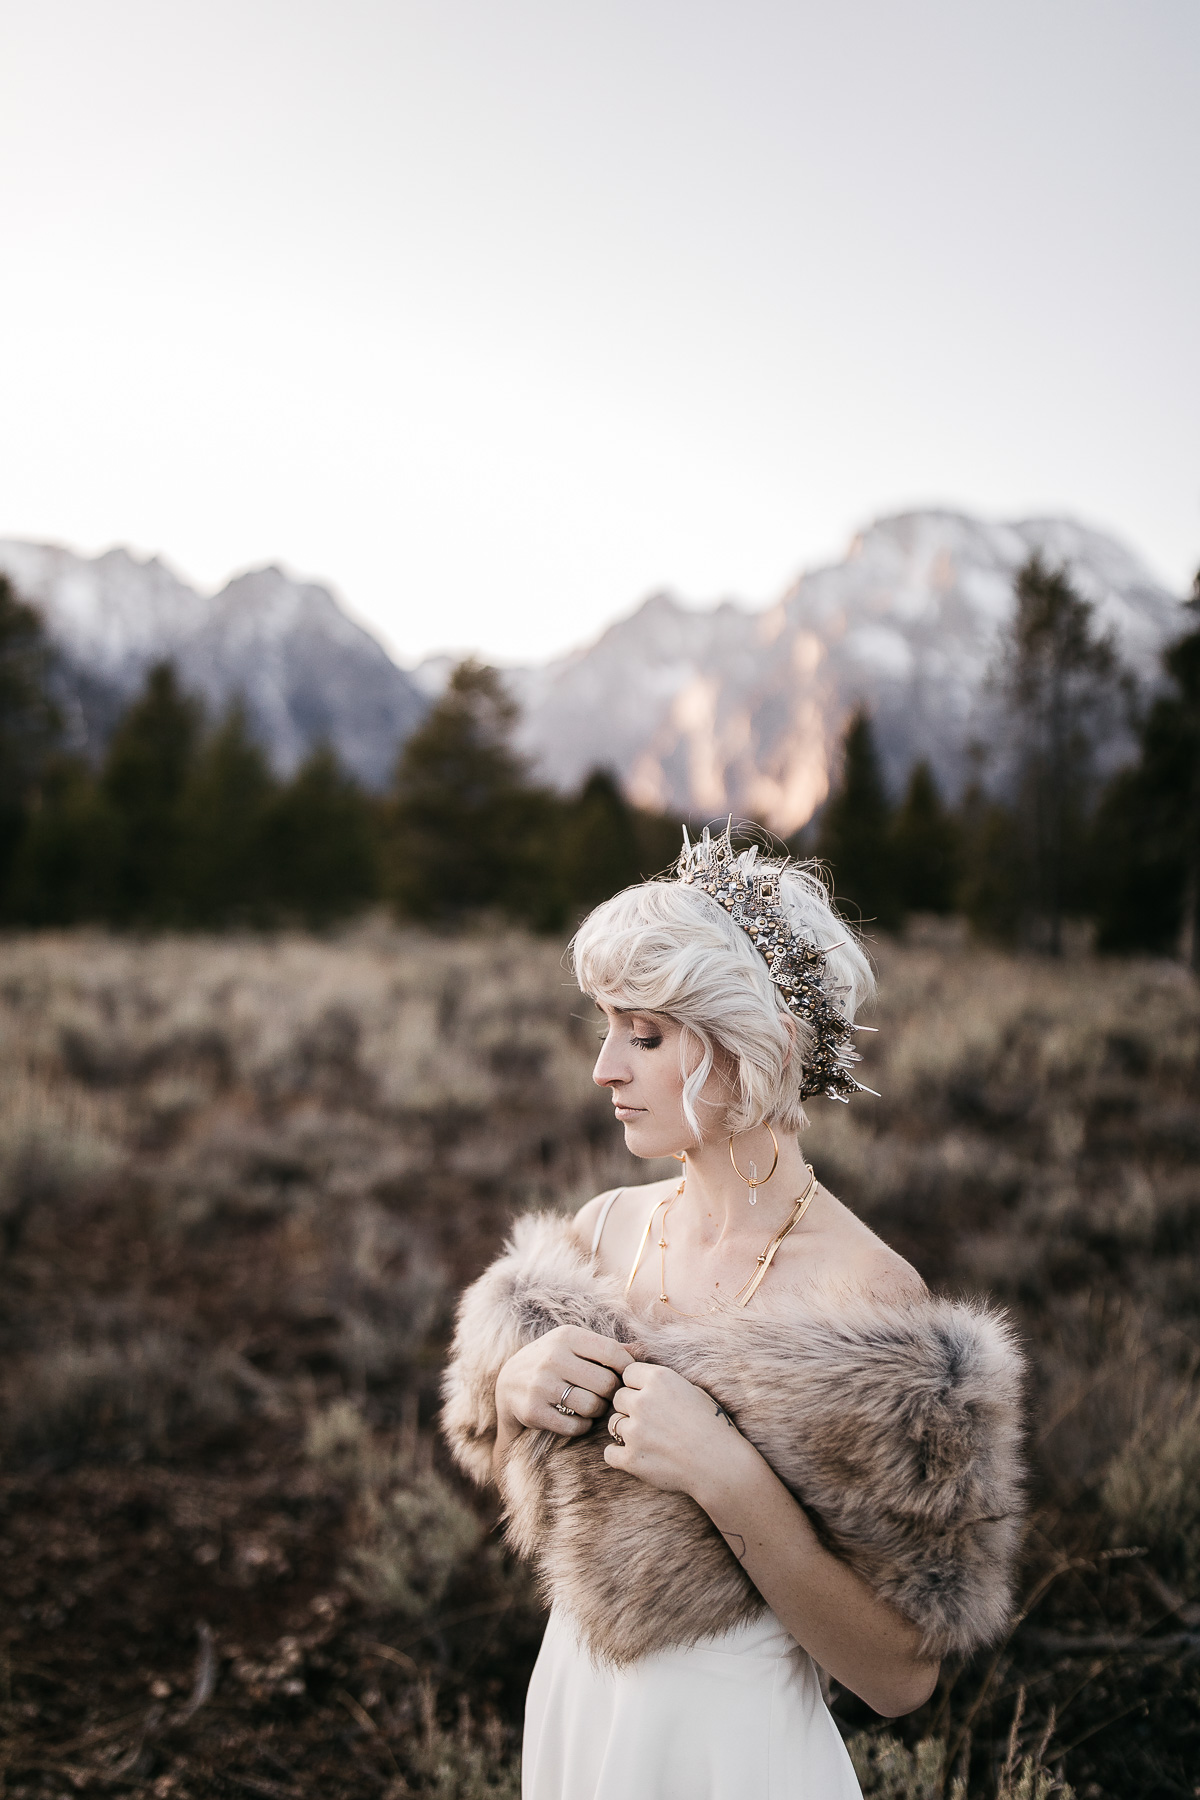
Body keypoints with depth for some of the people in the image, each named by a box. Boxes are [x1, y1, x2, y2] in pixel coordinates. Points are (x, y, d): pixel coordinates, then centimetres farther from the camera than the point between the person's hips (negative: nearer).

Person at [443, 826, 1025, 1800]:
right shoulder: (609, 1226, -5)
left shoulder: (864, 1297, -23)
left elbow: (902, 1677, -19)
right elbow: (509, 1465, 9)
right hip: (570, 1712, 5)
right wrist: (514, 1384, -12)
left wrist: (728, 1476, -30)